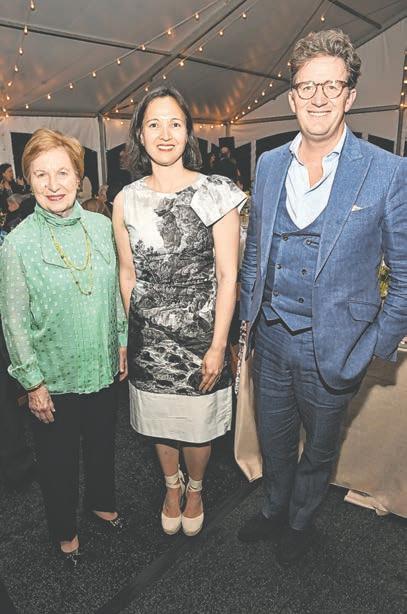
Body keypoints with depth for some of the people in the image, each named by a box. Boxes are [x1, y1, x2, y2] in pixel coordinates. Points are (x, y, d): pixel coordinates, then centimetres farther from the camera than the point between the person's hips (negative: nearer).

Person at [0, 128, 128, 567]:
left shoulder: (102, 226, -4)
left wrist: (122, 342, 8)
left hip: (103, 368, 4)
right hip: (54, 379, -3)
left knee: (102, 444, 24)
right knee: (59, 460, 17)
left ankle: (101, 502, 53)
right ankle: (64, 530, 44)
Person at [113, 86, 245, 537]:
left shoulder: (215, 193, -9)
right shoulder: (126, 201, 0)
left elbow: (227, 275, -10)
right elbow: (127, 273, 8)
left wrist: (218, 345, -12)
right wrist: (130, 333, 9)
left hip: (200, 331, -2)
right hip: (147, 335, 3)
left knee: (196, 424, 14)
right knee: (159, 420, 20)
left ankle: (195, 490, 46)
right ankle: (172, 487, 49)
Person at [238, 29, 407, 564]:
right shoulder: (269, 165, 2)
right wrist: (248, 316, 9)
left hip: (332, 348, -3)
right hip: (270, 340, 4)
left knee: (319, 448, 20)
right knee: (273, 439, 23)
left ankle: (301, 522, 48)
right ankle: (274, 510, 51)